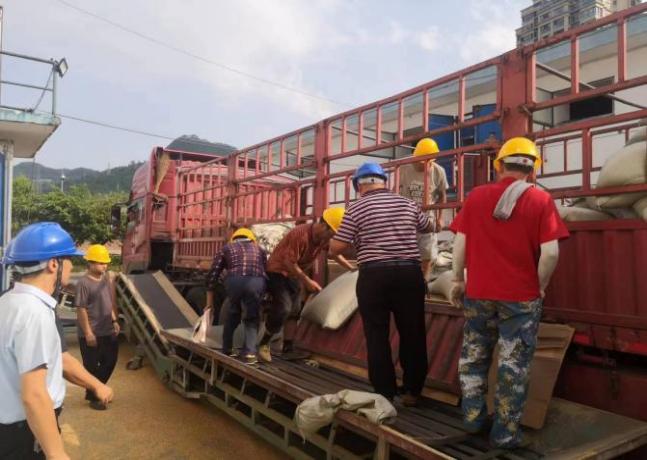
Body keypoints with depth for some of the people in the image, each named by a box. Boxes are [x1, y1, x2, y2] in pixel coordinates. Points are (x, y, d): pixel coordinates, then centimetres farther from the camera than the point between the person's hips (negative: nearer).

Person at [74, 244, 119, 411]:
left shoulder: (106, 278, 6)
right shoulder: (83, 283, -17)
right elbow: (81, 310, -18)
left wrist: (114, 321, 14)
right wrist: (88, 333, -19)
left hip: (108, 331, 8)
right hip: (91, 334, -8)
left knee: (110, 362, 17)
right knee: (91, 366, 7)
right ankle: (94, 397, 24)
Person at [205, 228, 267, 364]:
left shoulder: (227, 248, 32)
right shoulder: (259, 249, 36)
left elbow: (213, 274, 26)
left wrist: (209, 301, 32)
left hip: (234, 280, 0)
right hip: (256, 281, 0)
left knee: (233, 313, 26)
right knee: (252, 318, 18)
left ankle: (227, 349, 32)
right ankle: (249, 353, 4)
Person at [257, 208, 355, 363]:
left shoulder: (325, 238, -8)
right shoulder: (300, 234, -32)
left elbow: (335, 253, 10)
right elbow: (289, 263, -29)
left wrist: (352, 269, 8)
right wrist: (307, 281, -22)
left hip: (294, 274, 8)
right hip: (277, 271, -8)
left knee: (295, 311, 6)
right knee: (283, 308, -19)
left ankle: (288, 348, 12)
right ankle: (264, 343, -1)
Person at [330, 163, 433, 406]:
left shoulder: (357, 208, -2)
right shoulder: (407, 203, 9)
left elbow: (336, 248, -4)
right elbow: (429, 227, 27)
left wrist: (356, 240, 17)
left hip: (374, 275, -3)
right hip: (409, 272, 3)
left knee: (377, 336, 7)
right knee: (413, 333, 12)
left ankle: (385, 394, 13)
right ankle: (412, 391, 22)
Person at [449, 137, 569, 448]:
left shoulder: (476, 196, 0)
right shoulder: (540, 200, -6)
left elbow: (460, 243, 0)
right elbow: (550, 252, -12)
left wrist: (458, 280, 12)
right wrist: (540, 285, 4)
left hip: (478, 293, 2)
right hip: (521, 297, -2)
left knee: (474, 356, 18)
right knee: (513, 365, 8)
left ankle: (473, 418, 28)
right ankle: (505, 433, 17)